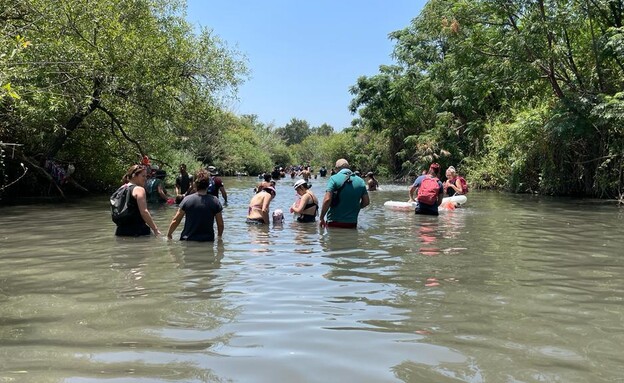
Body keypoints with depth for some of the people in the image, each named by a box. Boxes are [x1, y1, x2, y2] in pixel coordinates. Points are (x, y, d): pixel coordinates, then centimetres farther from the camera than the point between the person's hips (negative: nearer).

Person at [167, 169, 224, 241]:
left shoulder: (187, 200, -5)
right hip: (208, 241, 1)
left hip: (188, 241, -1)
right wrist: (219, 237, 21)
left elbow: (175, 221, 1)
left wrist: (168, 234, 17)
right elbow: (220, 224, 3)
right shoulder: (215, 201, -3)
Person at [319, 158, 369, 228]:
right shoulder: (360, 181, 6)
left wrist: (322, 218, -8)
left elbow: (327, 200, -16)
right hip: (352, 223, 4)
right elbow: (366, 201, 9)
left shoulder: (334, 179, -7)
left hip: (334, 223, -4)